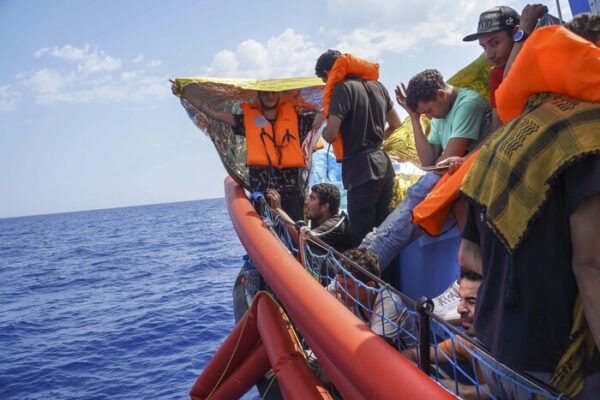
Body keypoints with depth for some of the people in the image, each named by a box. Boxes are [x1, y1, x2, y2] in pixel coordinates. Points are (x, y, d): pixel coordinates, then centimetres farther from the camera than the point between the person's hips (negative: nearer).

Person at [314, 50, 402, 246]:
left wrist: (324, 131, 4)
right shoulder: (376, 85, 13)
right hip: (383, 165, 8)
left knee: (361, 237, -5)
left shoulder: (342, 89, -10)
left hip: (361, 169, -8)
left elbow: (330, 134, -17)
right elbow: (395, 124, 21)